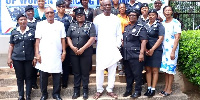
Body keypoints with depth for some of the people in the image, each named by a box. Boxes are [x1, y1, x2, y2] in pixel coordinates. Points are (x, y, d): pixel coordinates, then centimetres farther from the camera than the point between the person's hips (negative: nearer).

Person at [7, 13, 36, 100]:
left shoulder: (32, 32, 3)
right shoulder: (14, 32, 6)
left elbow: (35, 46, 3)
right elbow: (11, 45, 8)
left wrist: (35, 57, -3)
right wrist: (9, 57, 1)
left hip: (29, 59, -1)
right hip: (17, 59, 1)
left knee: (28, 77, 5)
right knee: (19, 77, 8)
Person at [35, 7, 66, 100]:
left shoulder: (60, 24, 8)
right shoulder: (40, 24, 4)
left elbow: (63, 39, 8)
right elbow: (37, 40, 1)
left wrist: (64, 52, 2)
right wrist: (37, 54, -5)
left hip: (56, 55, 1)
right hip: (43, 55, -1)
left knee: (57, 75, 4)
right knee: (43, 75, 4)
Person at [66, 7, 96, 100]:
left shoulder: (90, 25, -2)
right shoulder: (72, 26, 10)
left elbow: (92, 38, -10)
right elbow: (68, 38, 8)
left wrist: (83, 49, -16)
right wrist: (72, 47, -10)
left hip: (86, 53, -3)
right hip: (74, 53, 3)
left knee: (85, 72, 3)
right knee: (76, 72, 9)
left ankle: (85, 91, 14)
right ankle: (76, 91, 18)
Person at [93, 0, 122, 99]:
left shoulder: (116, 19, 7)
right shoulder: (97, 18, 3)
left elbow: (119, 35, 7)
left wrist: (117, 45, -3)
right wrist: (94, 43, -3)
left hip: (113, 49, 1)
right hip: (101, 48, -1)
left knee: (112, 70, 5)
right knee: (99, 69, 1)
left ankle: (110, 90, 16)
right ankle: (99, 90, 13)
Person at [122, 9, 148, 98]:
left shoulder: (140, 28, -4)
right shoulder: (126, 28, 17)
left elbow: (144, 41, -13)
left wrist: (141, 53, -20)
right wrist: (122, 51, 17)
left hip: (135, 55, -7)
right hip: (126, 56, 7)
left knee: (137, 74, 0)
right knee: (128, 74, 14)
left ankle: (137, 91, 11)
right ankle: (128, 90, 25)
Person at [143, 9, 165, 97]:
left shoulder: (159, 25, 0)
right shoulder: (145, 25, 11)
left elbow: (161, 38, -8)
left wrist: (152, 49, -12)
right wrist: (145, 49, -4)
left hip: (156, 51, -4)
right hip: (146, 51, 4)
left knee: (154, 70, -1)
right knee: (148, 70, 5)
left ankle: (153, 89, 3)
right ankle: (149, 88, 11)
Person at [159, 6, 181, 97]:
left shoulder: (176, 23, -6)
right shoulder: (162, 23, 11)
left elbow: (177, 38, -10)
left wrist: (173, 51, -16)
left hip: (172, 48, -5)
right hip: (163, 48, 5)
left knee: (170, 69, -1)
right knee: (165, 69, 9)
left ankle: (169, 89, 7)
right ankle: (166, 87, 18)